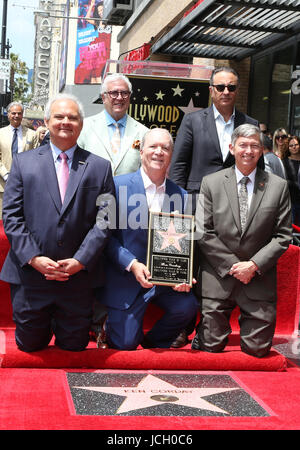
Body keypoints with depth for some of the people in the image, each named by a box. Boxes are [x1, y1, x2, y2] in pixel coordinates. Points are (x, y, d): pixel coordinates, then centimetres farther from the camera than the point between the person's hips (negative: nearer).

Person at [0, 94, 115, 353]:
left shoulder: (100, 167, 5)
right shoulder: (23, 162, 6)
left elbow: (104, 220, -2)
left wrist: (80, 261, -13)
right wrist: (33, 258, -12)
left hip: (79, 278, 0)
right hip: (30, 276, 0)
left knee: (74, 346, 11)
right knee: (30, 345, 11)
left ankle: (64, 329, 43)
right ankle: (44, 327, 43)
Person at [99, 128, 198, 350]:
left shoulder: (181, 195, 4)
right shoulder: (118, 185, -6)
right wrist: (132, 264, -20)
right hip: (126, 277, -3)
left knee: (186, 306, -24)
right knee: (125, 344, -8)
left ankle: (154, 341, 8)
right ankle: (108, 324, 30)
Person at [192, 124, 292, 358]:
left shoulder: (278, 186, 4)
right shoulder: (211, 183, 2)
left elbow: (283, 235, 1)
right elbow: (203, 233, -2)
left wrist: (254, 264, -11)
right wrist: (232, 265, -10)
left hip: (259, 280, 1)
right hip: (218, 275, -1)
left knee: (258, 349, 6)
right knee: (211, 347, 2)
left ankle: (249, 321, 36)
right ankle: (205, 327, 33)